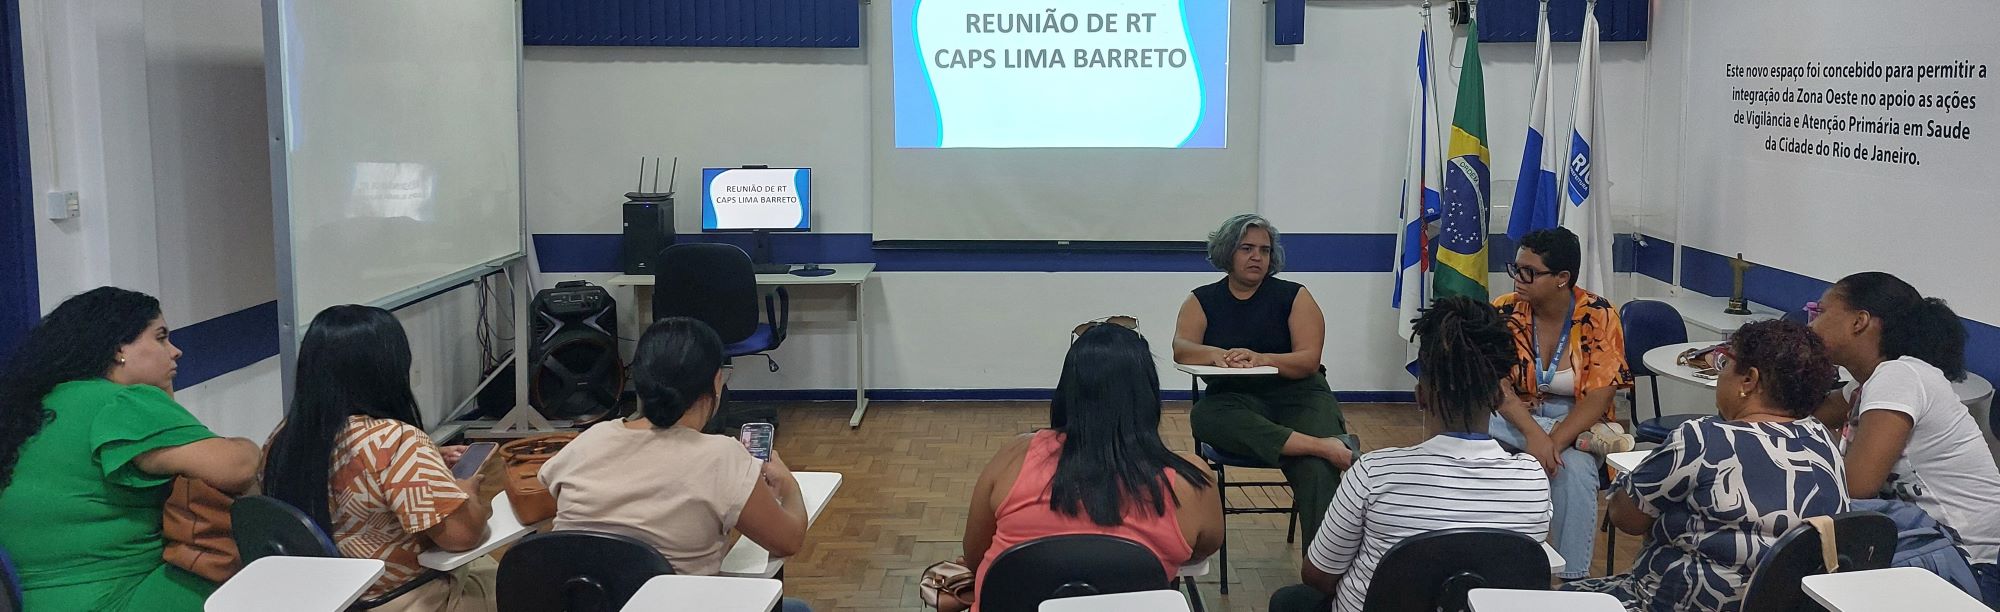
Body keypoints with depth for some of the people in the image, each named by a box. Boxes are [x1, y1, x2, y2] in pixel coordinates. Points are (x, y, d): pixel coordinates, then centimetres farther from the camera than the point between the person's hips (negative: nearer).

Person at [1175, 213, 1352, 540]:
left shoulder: (1293, 296, 6)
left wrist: (1261, 359, -25)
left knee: (1315, 471, -30)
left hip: (1298, 395, -1)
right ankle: (1323, 445, -40)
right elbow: (1181, 350, -7)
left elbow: (1309, 360, -5)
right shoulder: (1202, 300, 11)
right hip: (1235, 400, 1)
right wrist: (1216, 355, -30)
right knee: (1204, 416, -35)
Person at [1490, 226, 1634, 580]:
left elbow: (1599, 396, -15)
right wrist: (1533, 434, -32)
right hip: (1517, 418, 1)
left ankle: (1574, 581, -21)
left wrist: (1553, 442, -29)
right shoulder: (1504, 312, -7)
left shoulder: (1599, 317, -11)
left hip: (1580, 420, -1)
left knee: (1574, 467, -34)